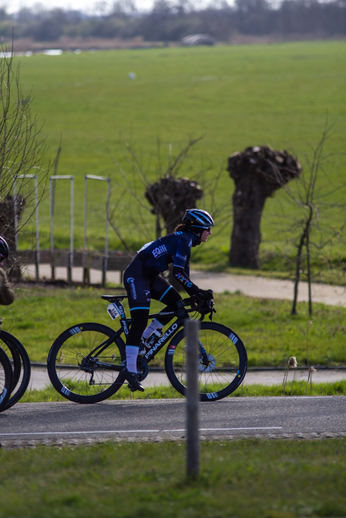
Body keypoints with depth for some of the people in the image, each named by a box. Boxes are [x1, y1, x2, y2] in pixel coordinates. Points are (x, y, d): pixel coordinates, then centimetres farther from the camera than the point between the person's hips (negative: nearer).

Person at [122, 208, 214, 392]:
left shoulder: (186, 240, 14)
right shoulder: (183, 239, -16)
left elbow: (184, 276, 18)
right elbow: (178, 273, -24)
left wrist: (197, 295, 12)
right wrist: (198, 292, -22)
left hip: (148, 276, 10)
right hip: (136, 275, -10)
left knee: (176, 302, 3)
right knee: (139, 321, -14)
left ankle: (146, 336, 12)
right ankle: (130, 370, -15)